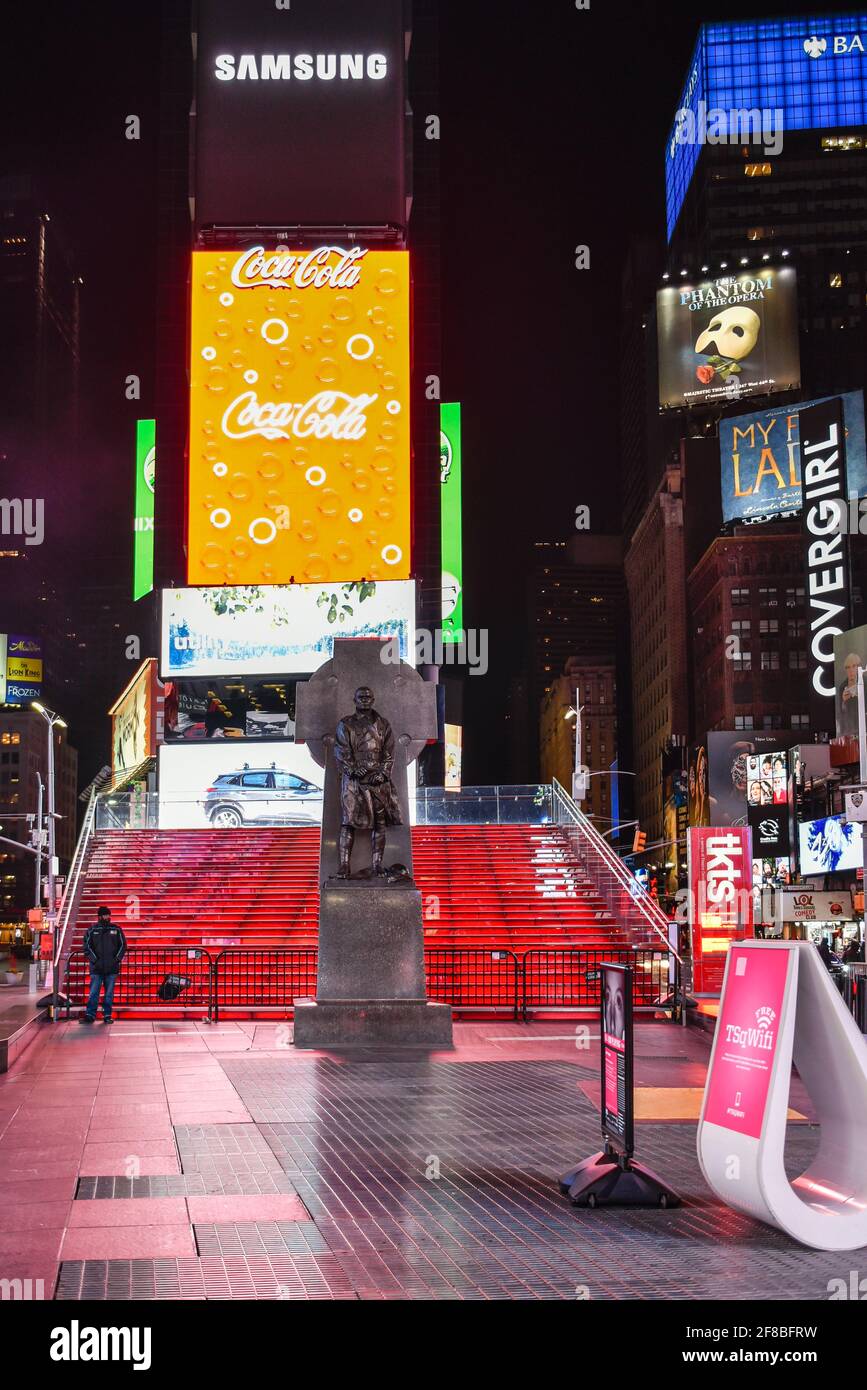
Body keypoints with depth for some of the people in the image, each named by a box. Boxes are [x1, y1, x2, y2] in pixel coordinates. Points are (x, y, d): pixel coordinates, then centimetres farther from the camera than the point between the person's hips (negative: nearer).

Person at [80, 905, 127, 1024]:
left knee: (109, 993, 5)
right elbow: (87, 947, 3)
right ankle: (90, 1015, 0)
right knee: (93, 993, -3)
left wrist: (117, 959, -3)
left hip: (112, 968, 1)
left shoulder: (116, 929, 6)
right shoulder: (92, 930, 3)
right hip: (96, 968, -1)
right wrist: (94, 960, -7)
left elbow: (123, 945, 9)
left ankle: (107, 1015, 11)